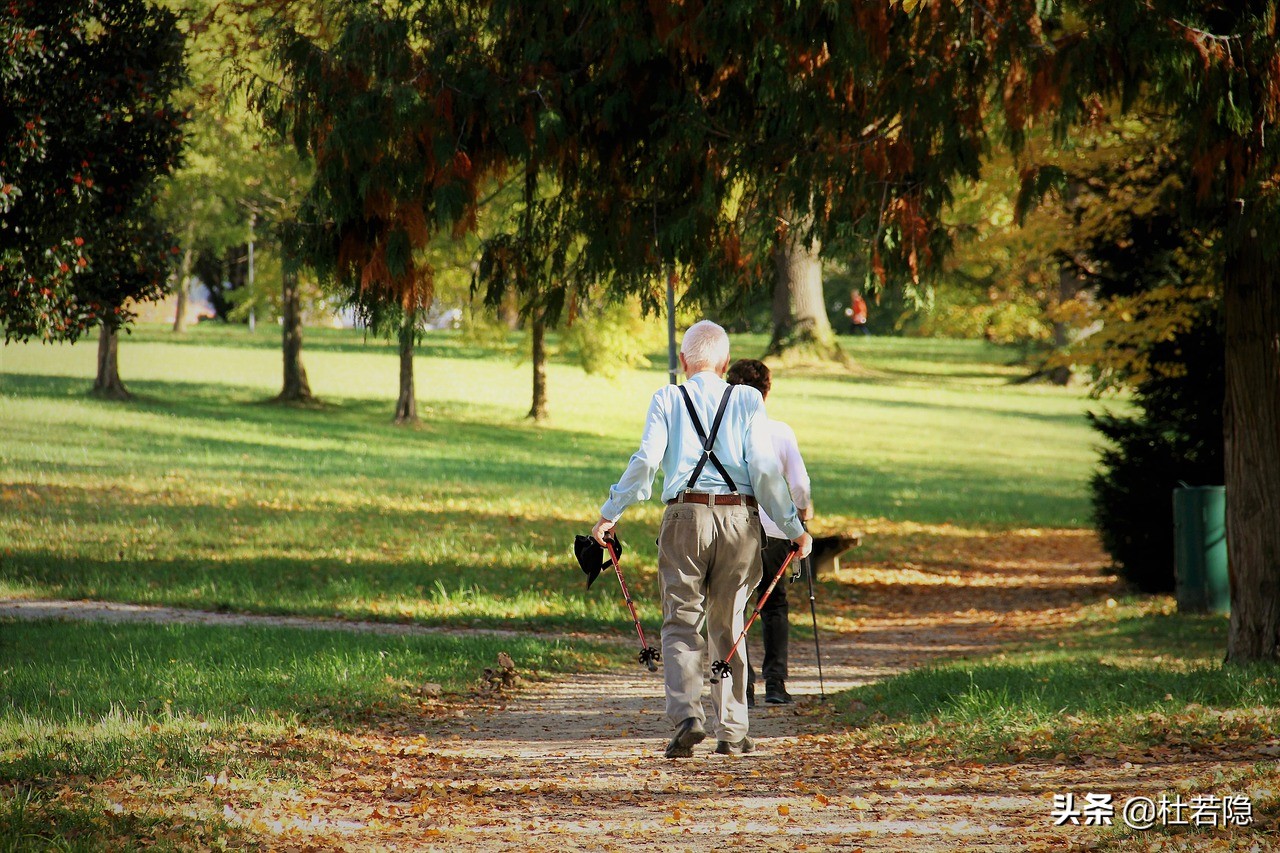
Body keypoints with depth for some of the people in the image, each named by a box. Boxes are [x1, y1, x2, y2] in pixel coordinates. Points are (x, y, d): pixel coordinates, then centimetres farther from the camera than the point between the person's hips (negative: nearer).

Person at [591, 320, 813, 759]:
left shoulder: (667, 400, 3)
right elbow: (764, 468, -1)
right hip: (739, 518, 1)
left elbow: (645, 461, -5)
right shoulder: (748, 400, 5)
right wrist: (793, 527, 4)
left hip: (685, 516, -1)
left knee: (682, 624, 1)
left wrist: (610, 513, 3)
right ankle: (731, 730, 12)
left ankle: (687, 715, -20)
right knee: (728, 625, 11)